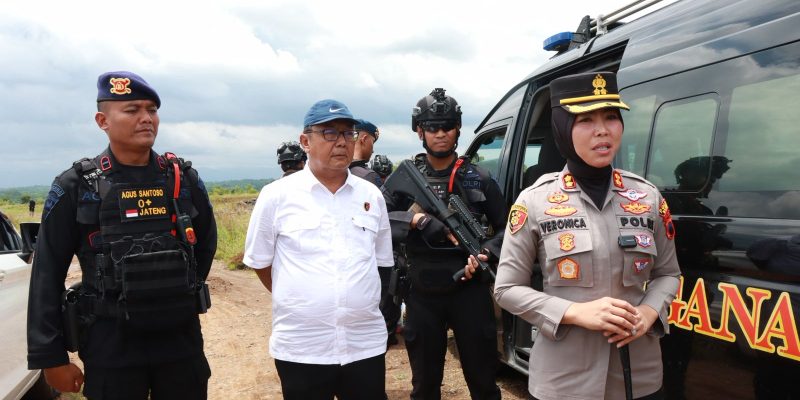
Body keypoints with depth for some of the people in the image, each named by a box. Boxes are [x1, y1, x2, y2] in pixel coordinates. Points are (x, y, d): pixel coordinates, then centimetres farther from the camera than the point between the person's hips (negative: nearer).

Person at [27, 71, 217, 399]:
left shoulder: (184, 178, 1)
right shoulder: (76, 186, -5)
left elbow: (206, 242, 16)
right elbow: (47, 275, -2)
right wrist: (50, 356, -4)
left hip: (182, 340, 2)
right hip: (111, 346, -2)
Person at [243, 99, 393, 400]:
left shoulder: (372, 195, 5)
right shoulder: (277, 196, -4)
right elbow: (260, 262, 5)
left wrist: (358, 302, 12)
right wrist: (296, 302, 6)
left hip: (366, 344, 3)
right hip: (300, 348, -2)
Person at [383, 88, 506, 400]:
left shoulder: (478, 179, 3)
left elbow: (506, 228, 7)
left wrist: (486, 254, -11)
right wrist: (415, 218, -21)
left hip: (470, 290, 0)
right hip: (423, 295, 1)